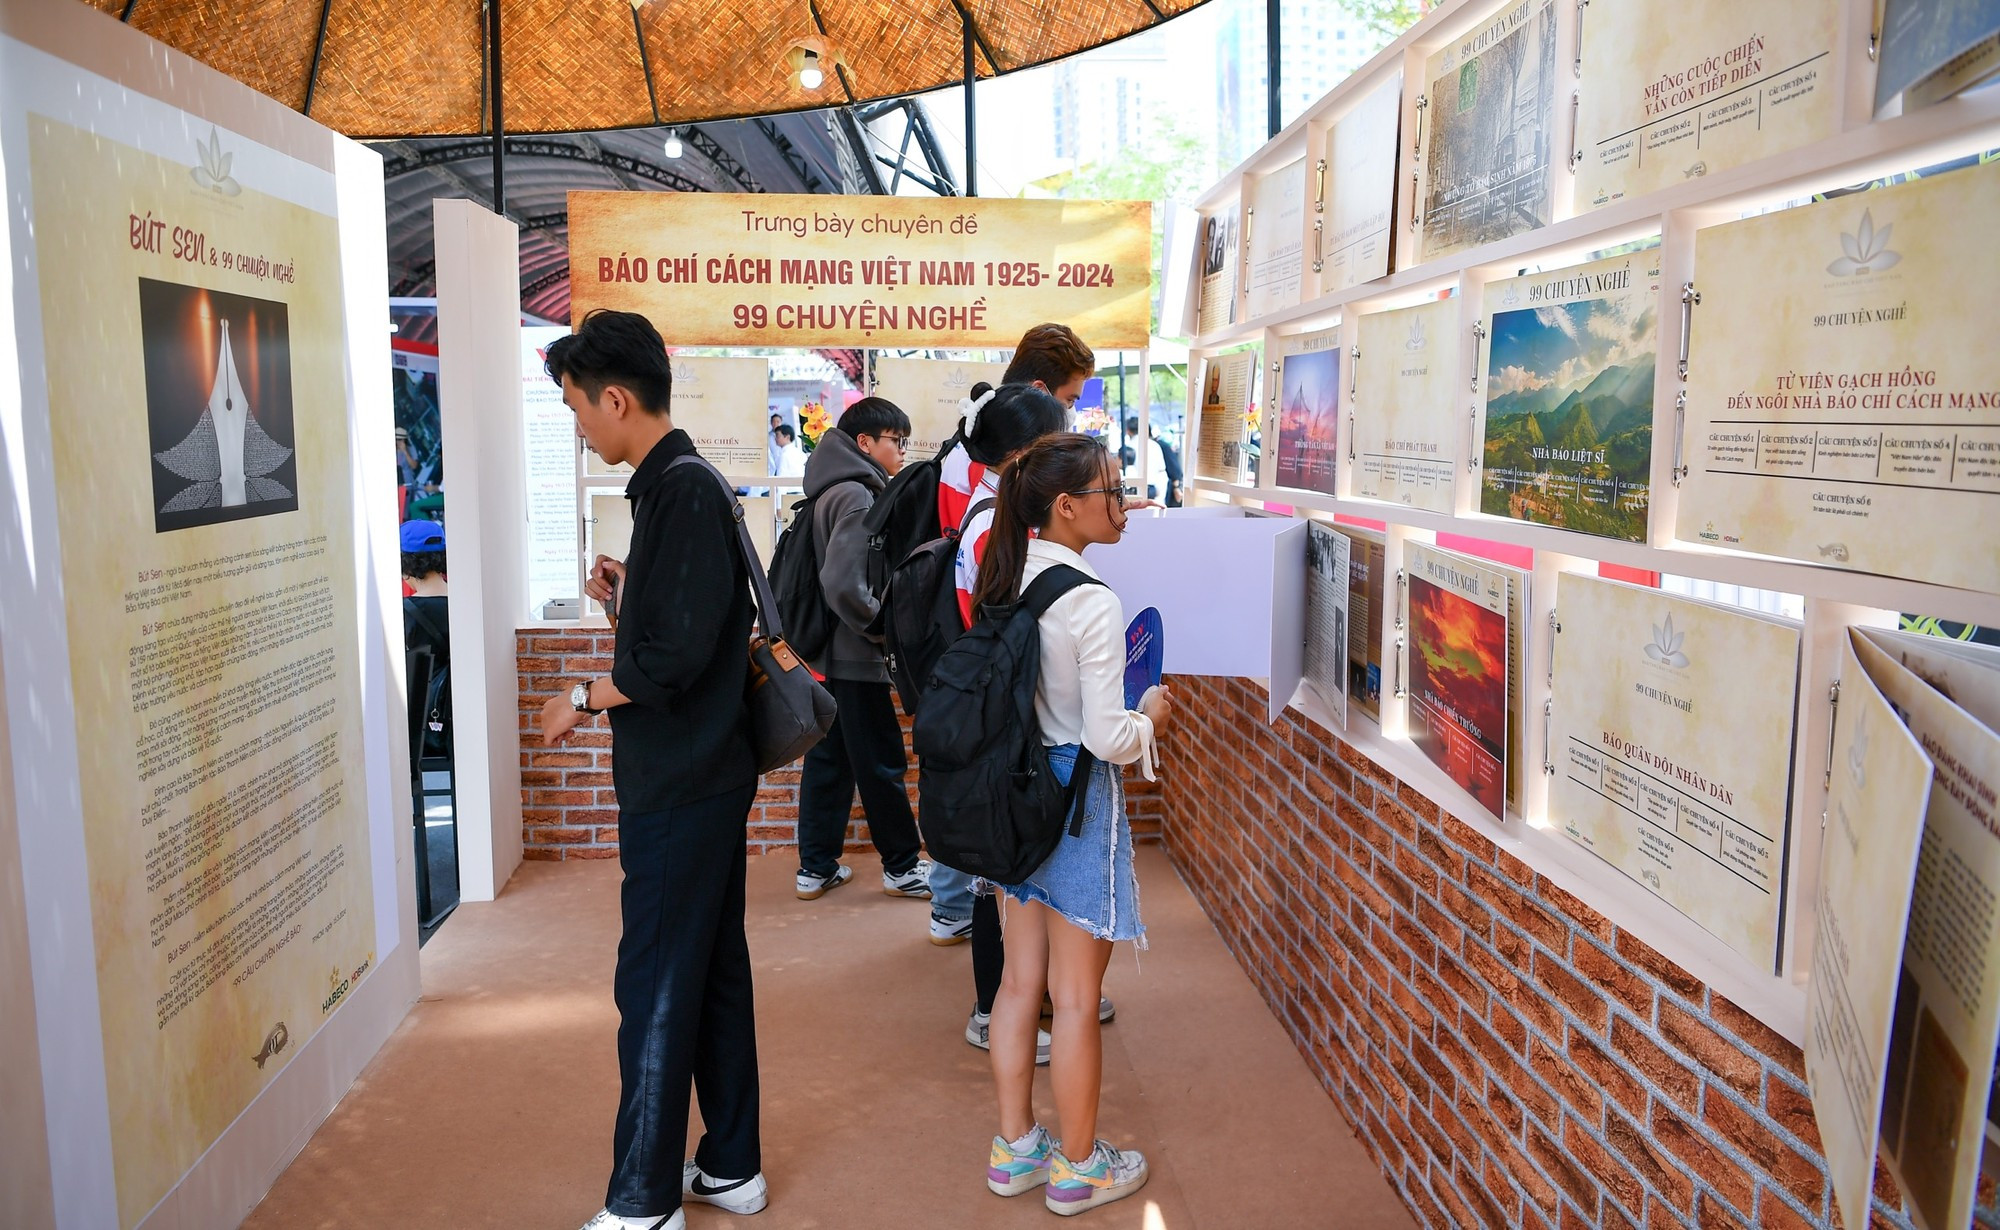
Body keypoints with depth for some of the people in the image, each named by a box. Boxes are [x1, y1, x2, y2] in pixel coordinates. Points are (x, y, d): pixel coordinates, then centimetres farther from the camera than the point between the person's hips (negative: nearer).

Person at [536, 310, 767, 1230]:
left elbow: (677, 654, -24)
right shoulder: (680, 486, 12)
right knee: (712, 972, 16)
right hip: (703, 772, 10)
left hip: (682, 783, -10)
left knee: (656, 989, 0)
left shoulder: (685, 493, -17)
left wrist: (585, 698, -10)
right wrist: (626, 596, 5)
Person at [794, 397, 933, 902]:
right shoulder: (857, 497, -17)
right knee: (881, 763, 3)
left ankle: (816, 867, 20)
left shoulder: (833, 493, 11)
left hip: (828, 653, 9)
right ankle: (902, 867, 15)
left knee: (827, 758, 13)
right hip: (856, 656, -9)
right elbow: (844, 584, -26)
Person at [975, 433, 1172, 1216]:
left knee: (1021, 981, 18)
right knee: (1077, 997, 8)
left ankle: (1015, 1149, 32)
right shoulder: (1092, 602, -22)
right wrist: (1151, 718, -3)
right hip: (1077, 801, -7)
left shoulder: (1006, 584, 1)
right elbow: (1107, 738, -22)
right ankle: (1078, 1168, 25)